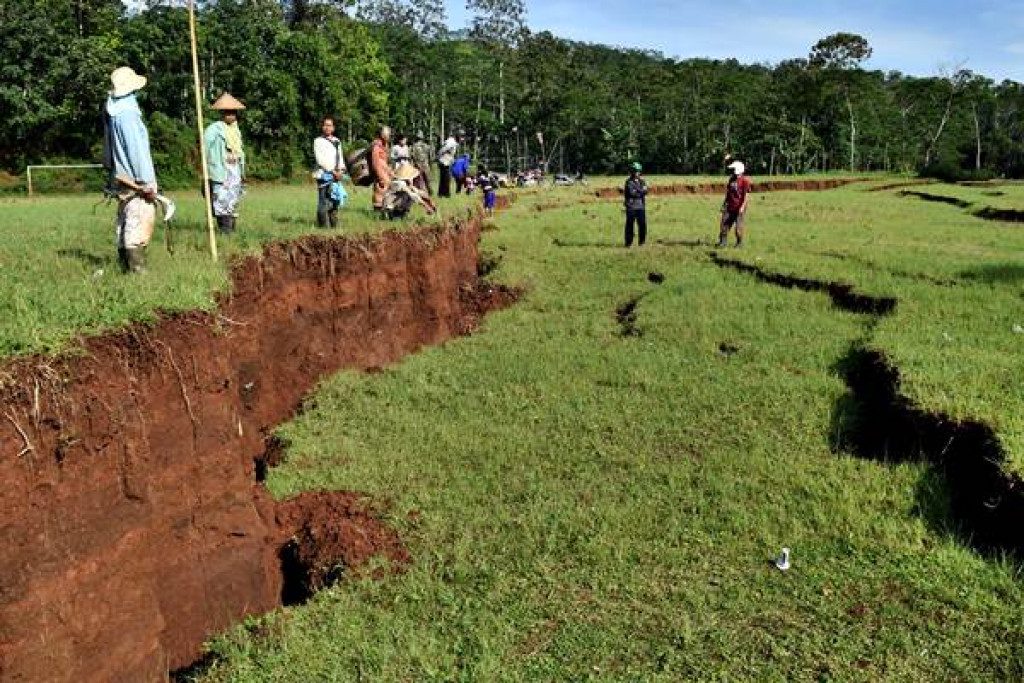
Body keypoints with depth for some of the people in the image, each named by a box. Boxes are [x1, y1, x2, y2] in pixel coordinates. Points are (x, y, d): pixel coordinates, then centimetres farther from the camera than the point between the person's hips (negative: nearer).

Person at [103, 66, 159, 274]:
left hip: (120, 176, 10)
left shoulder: (111, 110, 11)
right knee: (140, 222, -10)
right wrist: (147, 183, -18)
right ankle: (137, 268, -12)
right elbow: (137, 149, -19)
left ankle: (126, 266, 21)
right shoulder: (128, 112, -17)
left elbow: (108, 148, 14)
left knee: (124, 222, 14)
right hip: (135, 179, -10)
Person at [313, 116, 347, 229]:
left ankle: (334, 226, 16)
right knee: (324, 203, -10)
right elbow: (320, 159, -8)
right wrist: (333, 172, -11)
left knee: (335, 202, 8)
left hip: (336, 176, 6)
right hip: (324, 176, -6)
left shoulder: (337, 141, 18)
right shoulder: (318, 141, 0)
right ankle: (324, 226, -9)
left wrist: (341, 170, -1)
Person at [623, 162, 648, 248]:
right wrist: (640, 192, -5)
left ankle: (641, 242, 12)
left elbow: (644, 191, -5)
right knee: (630, 225, -2)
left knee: (642, 225, 0)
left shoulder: (642, 181, 11)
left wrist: (636, 191, -12)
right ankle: (628, 243, 5)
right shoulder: (629, 181, -1)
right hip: (631, 207, -3)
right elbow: (631, 193, -13)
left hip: (641, 207, 3)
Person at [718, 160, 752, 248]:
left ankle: (739, 243, 15)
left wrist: (743, 207, -21)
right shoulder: (731, 179, 12)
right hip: (730, 207, 7)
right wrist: (724, 204, 19)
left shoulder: (745, 180, -11)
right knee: (724, 224, 3)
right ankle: (723, 241, 11)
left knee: (739, 227, -1)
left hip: (739, 208, -7)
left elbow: (747, 195, -13)